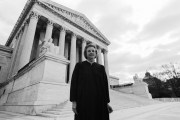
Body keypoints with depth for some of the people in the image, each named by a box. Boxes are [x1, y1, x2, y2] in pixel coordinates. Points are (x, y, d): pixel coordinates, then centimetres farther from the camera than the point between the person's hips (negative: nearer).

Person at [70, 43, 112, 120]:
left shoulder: (101, 68, 11)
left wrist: (107, 102, 3)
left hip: (99, 101, 3)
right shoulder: (79, 65, 5)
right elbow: (74, 83, 0)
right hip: (83, 101, -2)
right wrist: (73, 101, -7)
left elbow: (105, 84, 8)